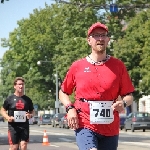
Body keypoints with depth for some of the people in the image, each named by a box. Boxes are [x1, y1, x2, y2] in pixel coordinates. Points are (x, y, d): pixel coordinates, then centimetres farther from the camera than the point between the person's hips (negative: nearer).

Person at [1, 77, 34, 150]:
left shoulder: (27, 99, 8)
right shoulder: (10, 99, 1)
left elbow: (32, 111, 18)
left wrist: (30, 115, -6)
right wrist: (7, 117, -11)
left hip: (24, 126, 2)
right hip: (13, 126, -2)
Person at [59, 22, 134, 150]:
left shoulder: (118, 66, 4)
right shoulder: (77, 66, 3)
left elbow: (129, 95, 8)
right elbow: (63, 92, 13)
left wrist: (123, 103, -14)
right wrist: (70, 108, -5)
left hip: (111, 129, 2)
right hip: (85, 125, -2)